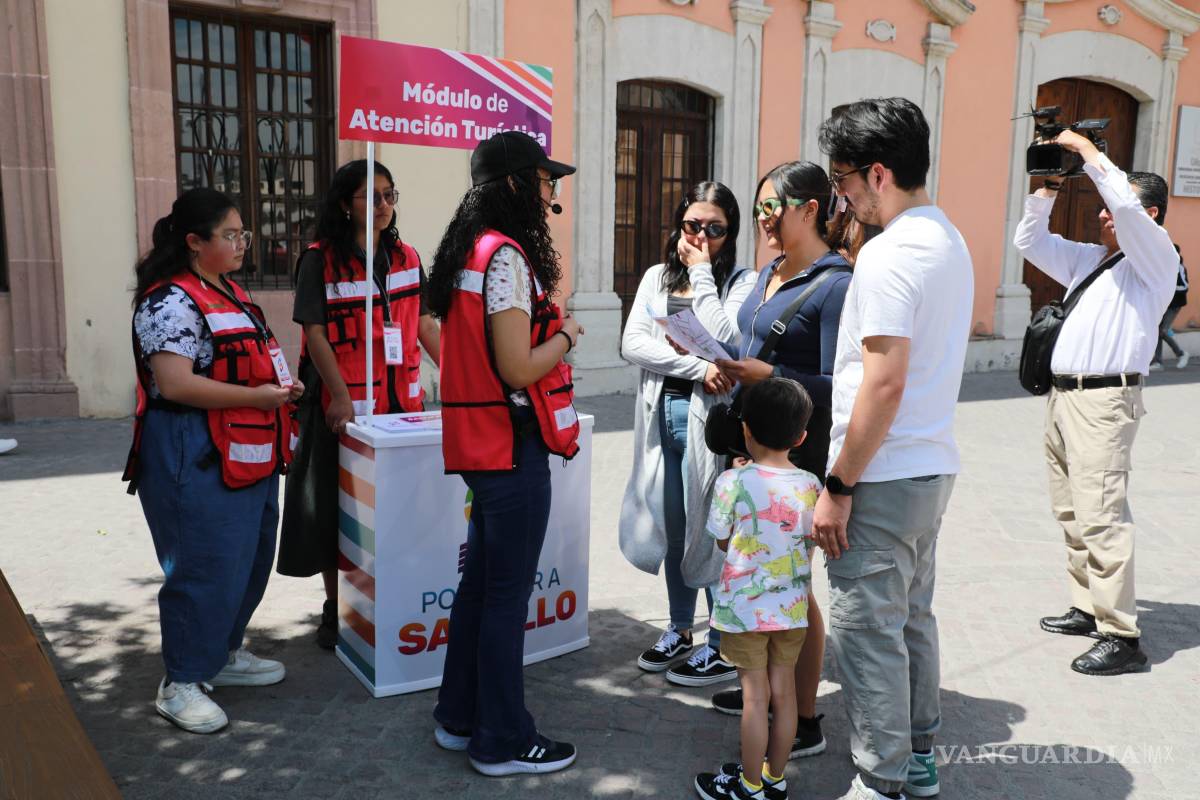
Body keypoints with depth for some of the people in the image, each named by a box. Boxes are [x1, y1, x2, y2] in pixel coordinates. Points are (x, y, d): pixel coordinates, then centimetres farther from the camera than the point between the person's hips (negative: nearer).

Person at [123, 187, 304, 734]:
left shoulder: (230, 293, 13)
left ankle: (224, 653, 36)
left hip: (248, 456, 10)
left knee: (250, 560, 18)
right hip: (198, 461, -10)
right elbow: (176, 383, -25)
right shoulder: (171, 301, -17)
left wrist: (281, 383, 6)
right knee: (204, 570, -1)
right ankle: (181, 684, 16)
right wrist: (256, 396, -20)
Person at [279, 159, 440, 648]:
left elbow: (424, 323, 10)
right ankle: (335, 608, 20)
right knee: (338, 504, 6)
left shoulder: (406, 257, 9)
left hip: (400, 398, 4)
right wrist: (340, 395, -19)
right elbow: (315, 332, -10)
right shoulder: (320, 259, -5)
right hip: (343, 402, -4)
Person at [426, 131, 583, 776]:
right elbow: (519, 369, -21)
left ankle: (459, 717, 32)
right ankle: (503, 742, 17)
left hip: (480, 442, 10)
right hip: (513, 446, -10)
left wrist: (544, 313, 11)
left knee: (481, 578, 18)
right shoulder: (506, 256, -17)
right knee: (508, 592, 2)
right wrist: (566, 335, -5)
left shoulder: (472, 250, 12)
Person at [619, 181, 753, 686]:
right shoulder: (657, 277, 11)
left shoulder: (741, 282, -2)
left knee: (713, 530, 0)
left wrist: (702, 272, -12)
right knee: (673, 528, 14)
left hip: (711, 419, -5)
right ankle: (679, 629, 31)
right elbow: (632, 344, -3)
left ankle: (725, 647, 14)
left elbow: (722, 344, -19)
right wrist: (697, 368, -15)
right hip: (661, 414, 5)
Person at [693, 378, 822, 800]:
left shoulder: (734, 482, -18)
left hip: (746, 608, -4)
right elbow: (811, 539, 5)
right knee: (784, 693, 14)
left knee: (755, 697, 7)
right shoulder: (811, 485, -6)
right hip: (792, 607, 4)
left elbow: (723, 541, -5)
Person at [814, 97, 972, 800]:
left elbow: (885, 383, -24)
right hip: (935, 464, 10)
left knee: (869, 630, 2)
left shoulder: (888, 254, -18)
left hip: (884, 475, -10)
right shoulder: (952, 242, 12)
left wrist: (839, 486, -18)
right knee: (913, 617, 20)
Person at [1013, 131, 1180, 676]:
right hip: (1063, 395, 9)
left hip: (1104, 401, -8)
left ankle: (1122, 637, -7)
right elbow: (1030, 242, 23)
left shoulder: (1156, 259, -4)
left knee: (1100, 516, -13)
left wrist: (1085, 149, -12)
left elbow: (1126, 207, -21)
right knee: (1070, 513, 12)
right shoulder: (1087, 258, 19)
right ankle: (1088, 609, 23)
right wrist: (1047, 188, 11)